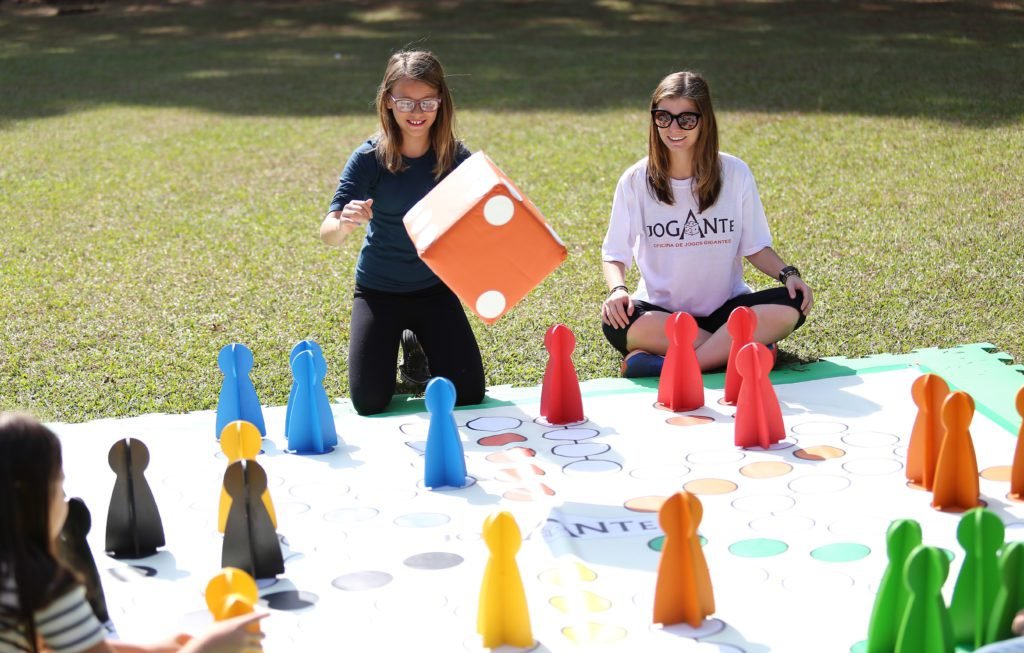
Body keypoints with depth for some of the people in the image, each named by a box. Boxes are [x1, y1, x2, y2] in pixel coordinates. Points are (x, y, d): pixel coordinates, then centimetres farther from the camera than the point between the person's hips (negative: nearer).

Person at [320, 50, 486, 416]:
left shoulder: (456, 158, -11)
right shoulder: (370, 158, -17)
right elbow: (328, 234, -23)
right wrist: (345, 223, -46)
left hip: (435, 288, 2)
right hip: (378, 291, -2)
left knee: (468, 395, -5)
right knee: (370, 402, -10)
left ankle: (416, 346, 26)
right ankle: (391, 344, 24)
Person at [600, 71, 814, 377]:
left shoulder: (735, 174, -2)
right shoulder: (636, 180, -4)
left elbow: (755, 247, 6)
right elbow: (615, 254, 0)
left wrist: (787, 274, -13)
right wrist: (618, 289, -21)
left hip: (725, 307, 2)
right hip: (661, 312, -1)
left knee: (791, 306, -27)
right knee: (618, 322, -34)